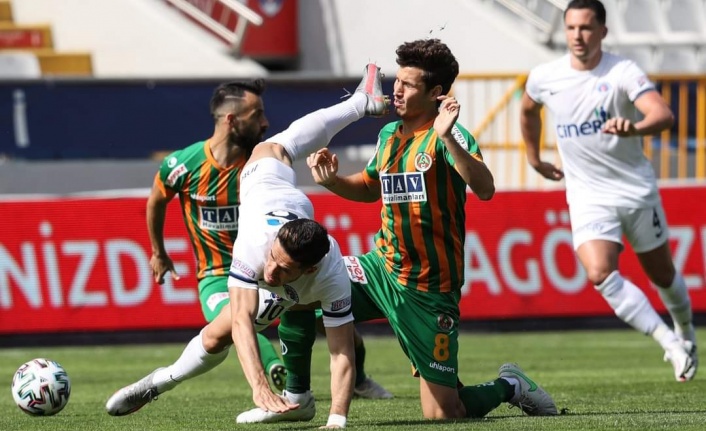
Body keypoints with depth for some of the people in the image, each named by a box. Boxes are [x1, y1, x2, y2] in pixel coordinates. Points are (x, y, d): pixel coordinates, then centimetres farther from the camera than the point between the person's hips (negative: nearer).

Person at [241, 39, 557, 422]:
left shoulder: (448, 136, -14)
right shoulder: (389, 135, 7)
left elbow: (484, 189, -31)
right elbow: (370, 188, 26)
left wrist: (447, 138, -40)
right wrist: (332, 180, 5)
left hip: (427, 289, -7)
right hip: (381, 267, 7)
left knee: (441, 414, -8)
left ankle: (509, 387, 24)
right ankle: (294, 400, 12)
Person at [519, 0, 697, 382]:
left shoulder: (622, 73, -14)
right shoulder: (544, 78, -3)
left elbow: (664, 115, -30)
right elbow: (528, 111, 21)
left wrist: (633, 128, -50)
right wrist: (534, 158, 26)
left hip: (638, 191, -1)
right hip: (588, 196, 1)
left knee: (662, 275, 12)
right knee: (600, 273, -23)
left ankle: (685, 335, 42)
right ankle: (670, 343, -20)